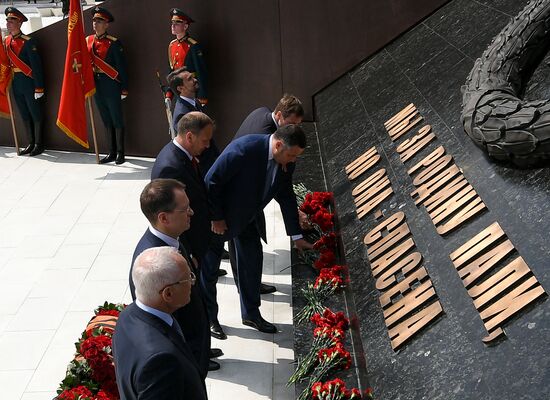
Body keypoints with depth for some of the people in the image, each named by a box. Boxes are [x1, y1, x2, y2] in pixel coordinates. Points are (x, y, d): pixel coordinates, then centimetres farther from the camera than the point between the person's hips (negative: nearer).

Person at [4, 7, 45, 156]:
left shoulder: (28, 41, -14)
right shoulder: (7, 41, 8)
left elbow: (37, 66, -16)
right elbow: (8, 61, 14)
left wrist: (39, 88, -18)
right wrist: (9, 80, 10)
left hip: (29, 82, -7)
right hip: (16, 83, 7)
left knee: (36, 115, 3)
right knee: (24, 115, 13)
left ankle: (39, 144, 12)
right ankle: (31, 143, 22)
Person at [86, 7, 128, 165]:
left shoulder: (114, 43, -11)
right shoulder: (88, 41, 7)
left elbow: (122, 67, -10)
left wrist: (124, 89, -11)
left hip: (111, 85, -6)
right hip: (96, 85, 6)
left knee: (117, 120, 2)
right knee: (106, 120, 13)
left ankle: (120, 153, 10)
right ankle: (112, 152, 21)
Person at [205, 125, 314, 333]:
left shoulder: (286, 162, -11)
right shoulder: (244, 149, -33)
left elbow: (286, 197, 1)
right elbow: (212, 181, -26)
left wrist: (297, 236, 4)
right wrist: (216, 218, -18)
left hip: (249, 215, 6)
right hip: (220, 216, -6)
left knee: (253, 261, 11)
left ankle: (251, 314, 29)